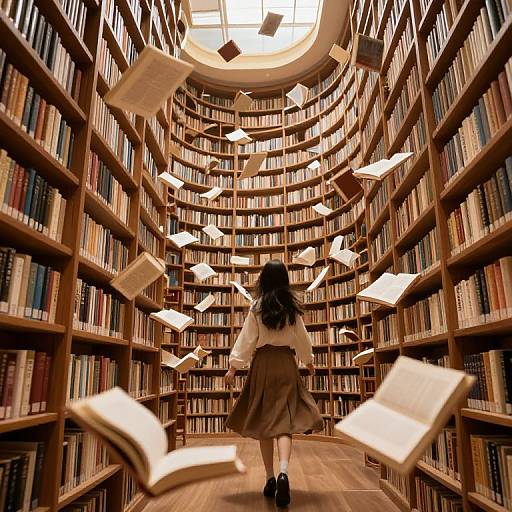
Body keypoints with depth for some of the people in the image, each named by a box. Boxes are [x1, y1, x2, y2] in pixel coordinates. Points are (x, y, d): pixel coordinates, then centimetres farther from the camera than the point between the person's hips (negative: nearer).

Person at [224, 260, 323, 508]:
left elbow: (246, 339, -5)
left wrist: (233, 367, 2)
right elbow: (302, 338, 9)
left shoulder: (257, 307, -3)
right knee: (284, 420, 0)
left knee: (263, 421, 10)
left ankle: (270, 478, 16)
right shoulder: (292, 307, 1)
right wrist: (309, 361, 25)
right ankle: (283, 472, -21)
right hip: (286, 363, 1)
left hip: (263, 362, 0)